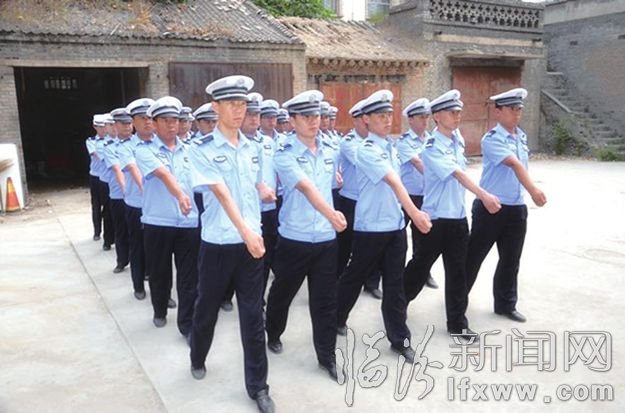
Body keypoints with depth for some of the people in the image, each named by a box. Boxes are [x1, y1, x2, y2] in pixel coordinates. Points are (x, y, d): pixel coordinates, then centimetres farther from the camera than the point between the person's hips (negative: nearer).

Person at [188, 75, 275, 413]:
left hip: (252, 240, 3)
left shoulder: (252, 149, 7)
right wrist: (245, 232, -29)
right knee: (207, 307, 15)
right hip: (218, 242, -3)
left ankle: (258, 385, 17)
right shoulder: (202, 149, -8)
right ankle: (197, 360, 43)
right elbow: (222, 194, -20)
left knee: (253, 314, 6)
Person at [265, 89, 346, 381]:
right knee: (282, 292, 16)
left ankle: (326, 355, 20)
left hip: (326, 239, 3)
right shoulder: (284, 155, -11)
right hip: (294, 239, -3)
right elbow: (306, 187, -28)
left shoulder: (331, 152, 6)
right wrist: (331, 213, -41)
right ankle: (273, 334, 42)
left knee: (325, 299, 7)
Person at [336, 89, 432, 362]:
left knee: (395, 283, 10)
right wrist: (415, 213, -37)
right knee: (355, 277, 11)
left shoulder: (390, 146, 9)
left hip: (395, 225, 6)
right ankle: (336, 319, 34)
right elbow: (393, 182, -29)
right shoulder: (367, 149, -16)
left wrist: (406, 215, 16)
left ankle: (399, 338, 19)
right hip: (370, 227, -6)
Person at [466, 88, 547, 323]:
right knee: (474, 255, 7)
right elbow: (514, 164, -28)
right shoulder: (492, 139, -14)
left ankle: (506, 305, 27)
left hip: (517, 208, 7)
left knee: (510, 260, 13)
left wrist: (528, 193, 16)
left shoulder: (522, 137, 11)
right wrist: (533, 189, -38)